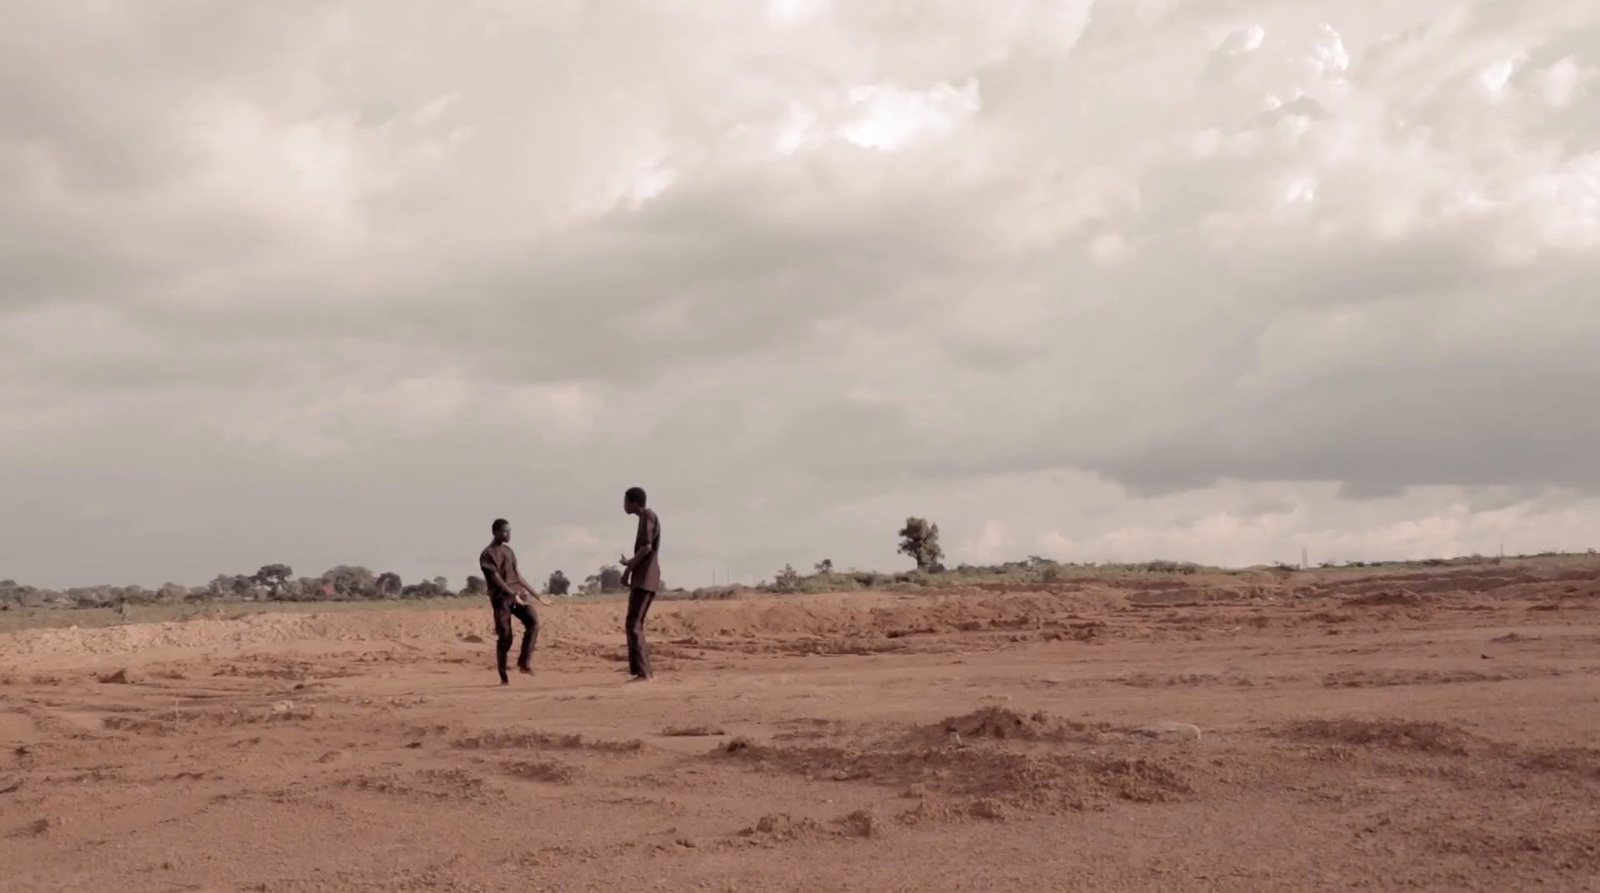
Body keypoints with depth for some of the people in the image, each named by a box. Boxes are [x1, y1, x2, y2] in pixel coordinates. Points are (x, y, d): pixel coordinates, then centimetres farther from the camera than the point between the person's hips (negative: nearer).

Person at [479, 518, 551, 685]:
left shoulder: (508, 551, 18)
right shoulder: (488, 554, -5)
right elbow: (495, 579, -16)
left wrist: (536, 595, 23)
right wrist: (513, 594, -27)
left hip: (517, 595, 6)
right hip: (501, 598, -6)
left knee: (533, 620, -19)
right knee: (504, 637, -6)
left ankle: (524, 662, -13)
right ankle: (504, 677, 3)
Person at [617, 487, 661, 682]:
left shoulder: (647, 516, -9)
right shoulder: (648, 517, 21)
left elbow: (646, 547, -18)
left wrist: (628, 569, -14)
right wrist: (630, 563, 21)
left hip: (644, 578, -10)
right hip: (646, 579, 10)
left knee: (633, 625, -12)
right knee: (636, 625, 11)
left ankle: (642, 672, -17)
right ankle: (646, 671, 11)